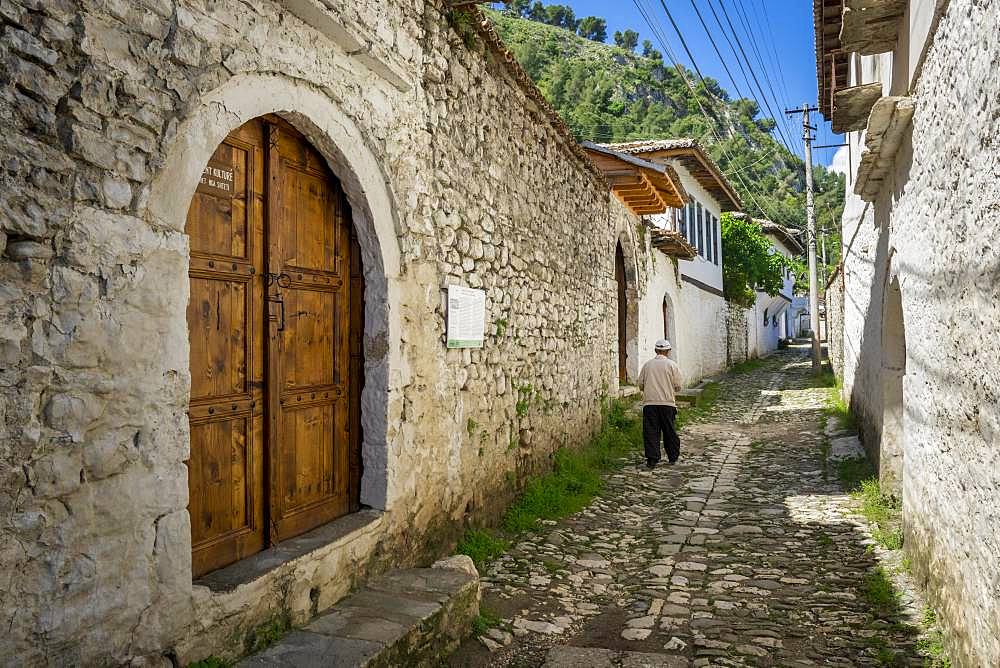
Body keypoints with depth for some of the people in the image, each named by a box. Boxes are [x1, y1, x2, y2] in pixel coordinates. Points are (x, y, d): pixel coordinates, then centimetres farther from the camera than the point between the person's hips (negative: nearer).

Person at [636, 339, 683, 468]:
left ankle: (652, 459, -3)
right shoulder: (672, 365, 0)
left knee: (651, 432, 2)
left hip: (649, 403, 1)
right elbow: (678, 386, 0)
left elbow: (641, 385, 8)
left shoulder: (647, 365, 6)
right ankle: (673, 457, 23)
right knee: (669, 431, 12)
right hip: (667, 403, -1)